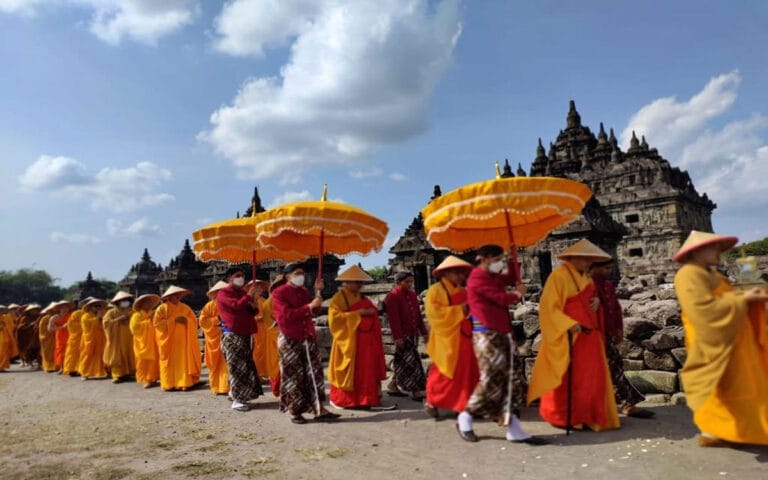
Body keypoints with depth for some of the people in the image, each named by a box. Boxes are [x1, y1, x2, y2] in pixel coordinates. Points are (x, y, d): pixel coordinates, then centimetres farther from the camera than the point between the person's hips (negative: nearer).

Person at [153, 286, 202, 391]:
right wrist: (173, 320, -15)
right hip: (169, 340, -3)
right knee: (170, 362, 0)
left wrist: (186, 320, -12)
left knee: (184, 361, 0)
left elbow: (194, 319, 11)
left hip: (183, 340, 3)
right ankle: (169, 384, 6)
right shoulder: (162, 308, -2)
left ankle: (185, 383, 3)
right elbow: (157, 322, -10)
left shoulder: (185, 307, 10)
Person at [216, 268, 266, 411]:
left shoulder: (243, 292, 16)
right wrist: (250, 295, -18)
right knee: (237, 367, -9)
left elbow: (252, 313, 13)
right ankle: (236, 400, -5)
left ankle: (235, 393, 24)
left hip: (245, 335, 8)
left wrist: (254, 301, -4)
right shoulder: (223, 293, -5)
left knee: (245, 366, 10)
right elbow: (236, 306, -23)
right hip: (232, 335, -7)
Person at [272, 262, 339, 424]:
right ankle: (294, 411, 13)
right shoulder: (279, 293, -8)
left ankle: (319, 410, 5)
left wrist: (318, 292, 3)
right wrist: (309, 306, -24)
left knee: (314, 373, 3)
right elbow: (287, 315, -21)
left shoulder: (303, 291, 13)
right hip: (290, 341, -6)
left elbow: (314, 312, 11)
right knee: (293, 376, 1)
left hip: (308, 338, 6)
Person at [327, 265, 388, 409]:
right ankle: (342, 399, 9)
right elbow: (335, 317, -17)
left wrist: (372, 312, -2)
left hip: (366, 340, 7)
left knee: (367, 369, 7)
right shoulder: (339, 298, -6)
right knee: (349, 370, -2)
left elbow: (373, 312, 22)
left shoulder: (363, 299, 17)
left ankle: (366, 398, 14)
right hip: (348, 340, -7)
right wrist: (358, 314, -18)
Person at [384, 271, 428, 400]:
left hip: (413, 334, 8)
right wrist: (398, 337, -19)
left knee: (402, 362, 12)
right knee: (409, 362, -7)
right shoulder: (392, 296, -10)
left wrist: (423, 332, 14)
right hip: (402, 336, -8)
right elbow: (393, 318, -16)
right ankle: (415, 391, -2)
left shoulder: (412, 295, 13)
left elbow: (418, 315, 17)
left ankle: (393, 385, 25)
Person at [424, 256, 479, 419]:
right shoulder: (436, 290, -7)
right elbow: (433, 312, -17)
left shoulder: (463, 292, 15)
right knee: (444, 372, -3)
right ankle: (431, 401, 14)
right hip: (447, 338, -7)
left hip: (464, 337, 7)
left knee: (466, 372, 6)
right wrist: (458, 310, -18)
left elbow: (471, 310, 26)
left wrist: (471, 310, 1)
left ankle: (462, 404, 17)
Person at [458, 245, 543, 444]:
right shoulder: (478, 279, -12)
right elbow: (503, 299, -17)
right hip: (487, 335, -9)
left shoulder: (493, 277, 16)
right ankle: (465, 419, 11)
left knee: (509, 381, 6)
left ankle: (514, 430, 9)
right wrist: (518, 293, 3)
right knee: (492, 381, -7)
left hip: (502, 334, 9)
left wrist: (511, 258, 17)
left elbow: (513, 278, 31)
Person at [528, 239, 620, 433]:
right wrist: (569, 324, -23)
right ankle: (560, 416, 15)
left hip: (589, 335, 9)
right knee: (568, 378, 0)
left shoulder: (586, 276, 13)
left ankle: (585, 415, 23)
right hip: (569, 336, -8)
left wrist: (596, 300, 2)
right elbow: (548, 306, -16)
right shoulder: (559, 276, -13)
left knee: (591, 376, 11)